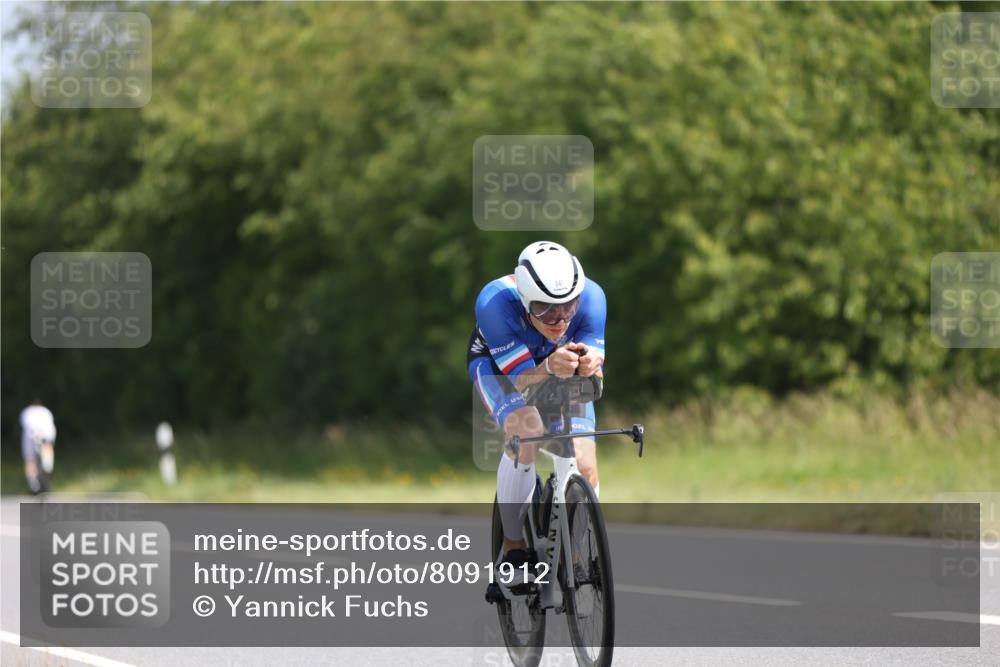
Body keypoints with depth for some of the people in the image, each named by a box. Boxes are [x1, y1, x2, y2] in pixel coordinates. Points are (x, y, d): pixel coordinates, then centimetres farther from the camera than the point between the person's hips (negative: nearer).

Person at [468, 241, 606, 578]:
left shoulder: (591, 297, -32)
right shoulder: (495, 303, -39)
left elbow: (595, 384, -31)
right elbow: (523, 380, -37)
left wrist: (590, 367, -55)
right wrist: (549, 368, -60)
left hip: (561, 373, 3)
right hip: (498, 365, -3)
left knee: (585, 469, -13)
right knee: (526, 428, -34)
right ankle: (513, 548, -20)